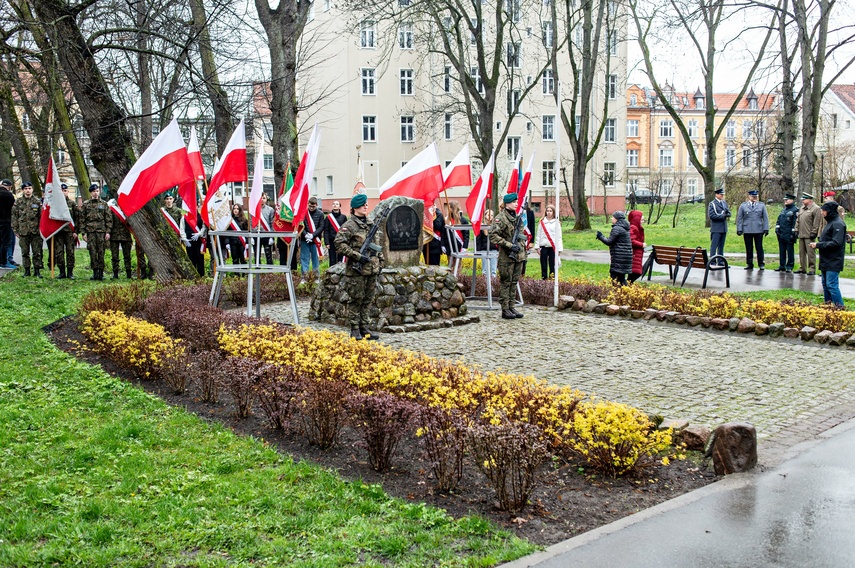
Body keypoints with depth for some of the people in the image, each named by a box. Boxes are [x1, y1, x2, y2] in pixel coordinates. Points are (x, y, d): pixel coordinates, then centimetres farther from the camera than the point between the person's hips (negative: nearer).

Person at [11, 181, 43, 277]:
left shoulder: (37, 201, 3)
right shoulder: (18, 202, 5)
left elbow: (42, 216, 4)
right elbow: (14, 217, 7)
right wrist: (15, 230, 2)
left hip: (35, 231, -1)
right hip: (23, 232, 1)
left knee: (37, 252, 1)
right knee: (25, 253, 6)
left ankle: (37, 271, 9)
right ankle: (26, 270, 14)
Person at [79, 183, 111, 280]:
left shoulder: (104, 204, 9)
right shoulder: (86, 205, 9)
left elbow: (108, 219, 7)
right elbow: (82, 219, 8)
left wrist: (108, 232, -1)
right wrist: (83, 232, 1)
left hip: (101, 231, 0)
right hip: (90, 231, 0)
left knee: (101, 252, -1)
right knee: (92, 252, -2)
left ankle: (101, 272, 5)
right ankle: (95, 272, 3)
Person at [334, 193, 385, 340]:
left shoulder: (371, 224, 15)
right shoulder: (349, 226, -8)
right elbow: (339, 244, -16)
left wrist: (381, 260, 16)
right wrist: (357, 256, -18)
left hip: (372, 269, 7)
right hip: (356, 270, -7)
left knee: (367, 300, 10)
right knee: (356, 300, -1)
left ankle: (364, 329, 18)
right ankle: (355, 330, 7)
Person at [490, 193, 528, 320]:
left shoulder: (518, 216, 14)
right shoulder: (501, 218, -11)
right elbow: (493, 235, -20)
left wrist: (523, 246, 16)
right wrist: (509, 245, -20)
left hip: (519, 254, 8)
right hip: (507, 256, -8)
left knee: (514, 282, 11)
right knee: (506, 282, -2)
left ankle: (511, 307, 18)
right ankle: (505, 310, 3)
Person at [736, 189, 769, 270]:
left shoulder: (762, 205, 10)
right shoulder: (743, 206, 8)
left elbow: (765, 217, 7)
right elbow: (739, 218, 7)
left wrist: (766, 229, 0)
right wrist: (739, 229, -1)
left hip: (758, 230, 0)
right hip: (747, 231, 0)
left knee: (759, 248, 0)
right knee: (749, 248, 3)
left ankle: (761, 264, 7)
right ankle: (749, 264, 10)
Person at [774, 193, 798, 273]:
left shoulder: (795, 210, -4)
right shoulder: (783, 210, 18)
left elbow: (795, 223, -10)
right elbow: (779, 220, 21)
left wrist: (793, 233, -14)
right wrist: (777, 228, 7)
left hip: (789, 235, -7)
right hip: (781, 234, 7)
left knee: (790, 251, -1)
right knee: (782, 250, 9)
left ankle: (789, 267, 3)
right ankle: (782, 266, 15)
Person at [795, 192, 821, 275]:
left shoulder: (816, 208, -7)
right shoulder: (802, 208, 17)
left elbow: (816, 222, -12)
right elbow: (798, 220, 20)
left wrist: (813, 232, -15)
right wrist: (796, 230, 12)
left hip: (809, 235, -8)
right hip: (801, 234, 8)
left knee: (810, 253, -6)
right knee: (802, 252, 11)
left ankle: (812, 269, -2)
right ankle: (802, 268, 18)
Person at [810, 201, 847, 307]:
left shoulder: (838, 224, -15)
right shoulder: (830, 222, 15)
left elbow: (836, 243, -21)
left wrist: (818, 245, -17)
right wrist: (818, 244, 4)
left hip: (833, 262, -10)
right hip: (826, 260, 10)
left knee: (832, 285, -11)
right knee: (825, 284, 14)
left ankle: (840, 306, -6)